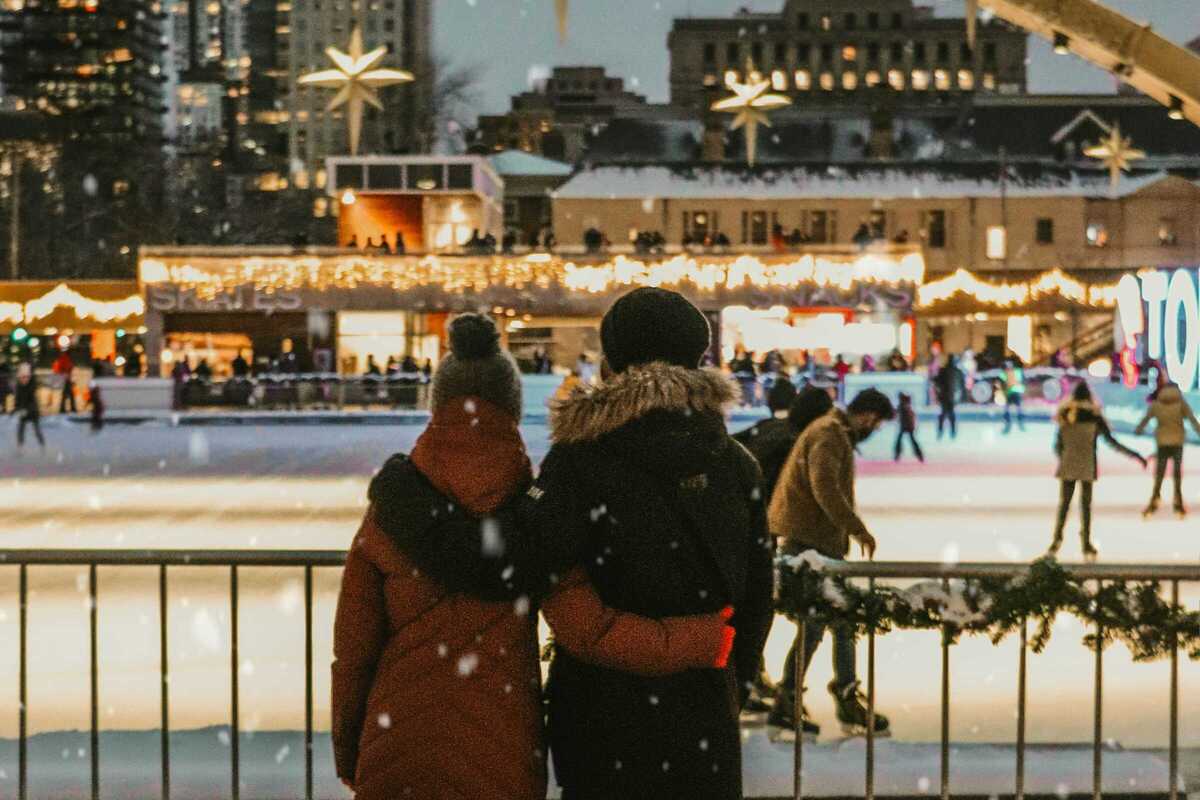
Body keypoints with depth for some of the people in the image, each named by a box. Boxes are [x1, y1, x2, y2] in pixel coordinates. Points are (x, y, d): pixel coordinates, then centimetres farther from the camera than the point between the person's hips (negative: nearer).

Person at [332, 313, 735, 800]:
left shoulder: (389, 516, -5)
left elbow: (353, 650, -3)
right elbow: (587, 630, -13)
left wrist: (346, 750, 9)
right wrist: (698, 642, -3)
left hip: (400, 741, 0)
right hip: (504, 749, 1)